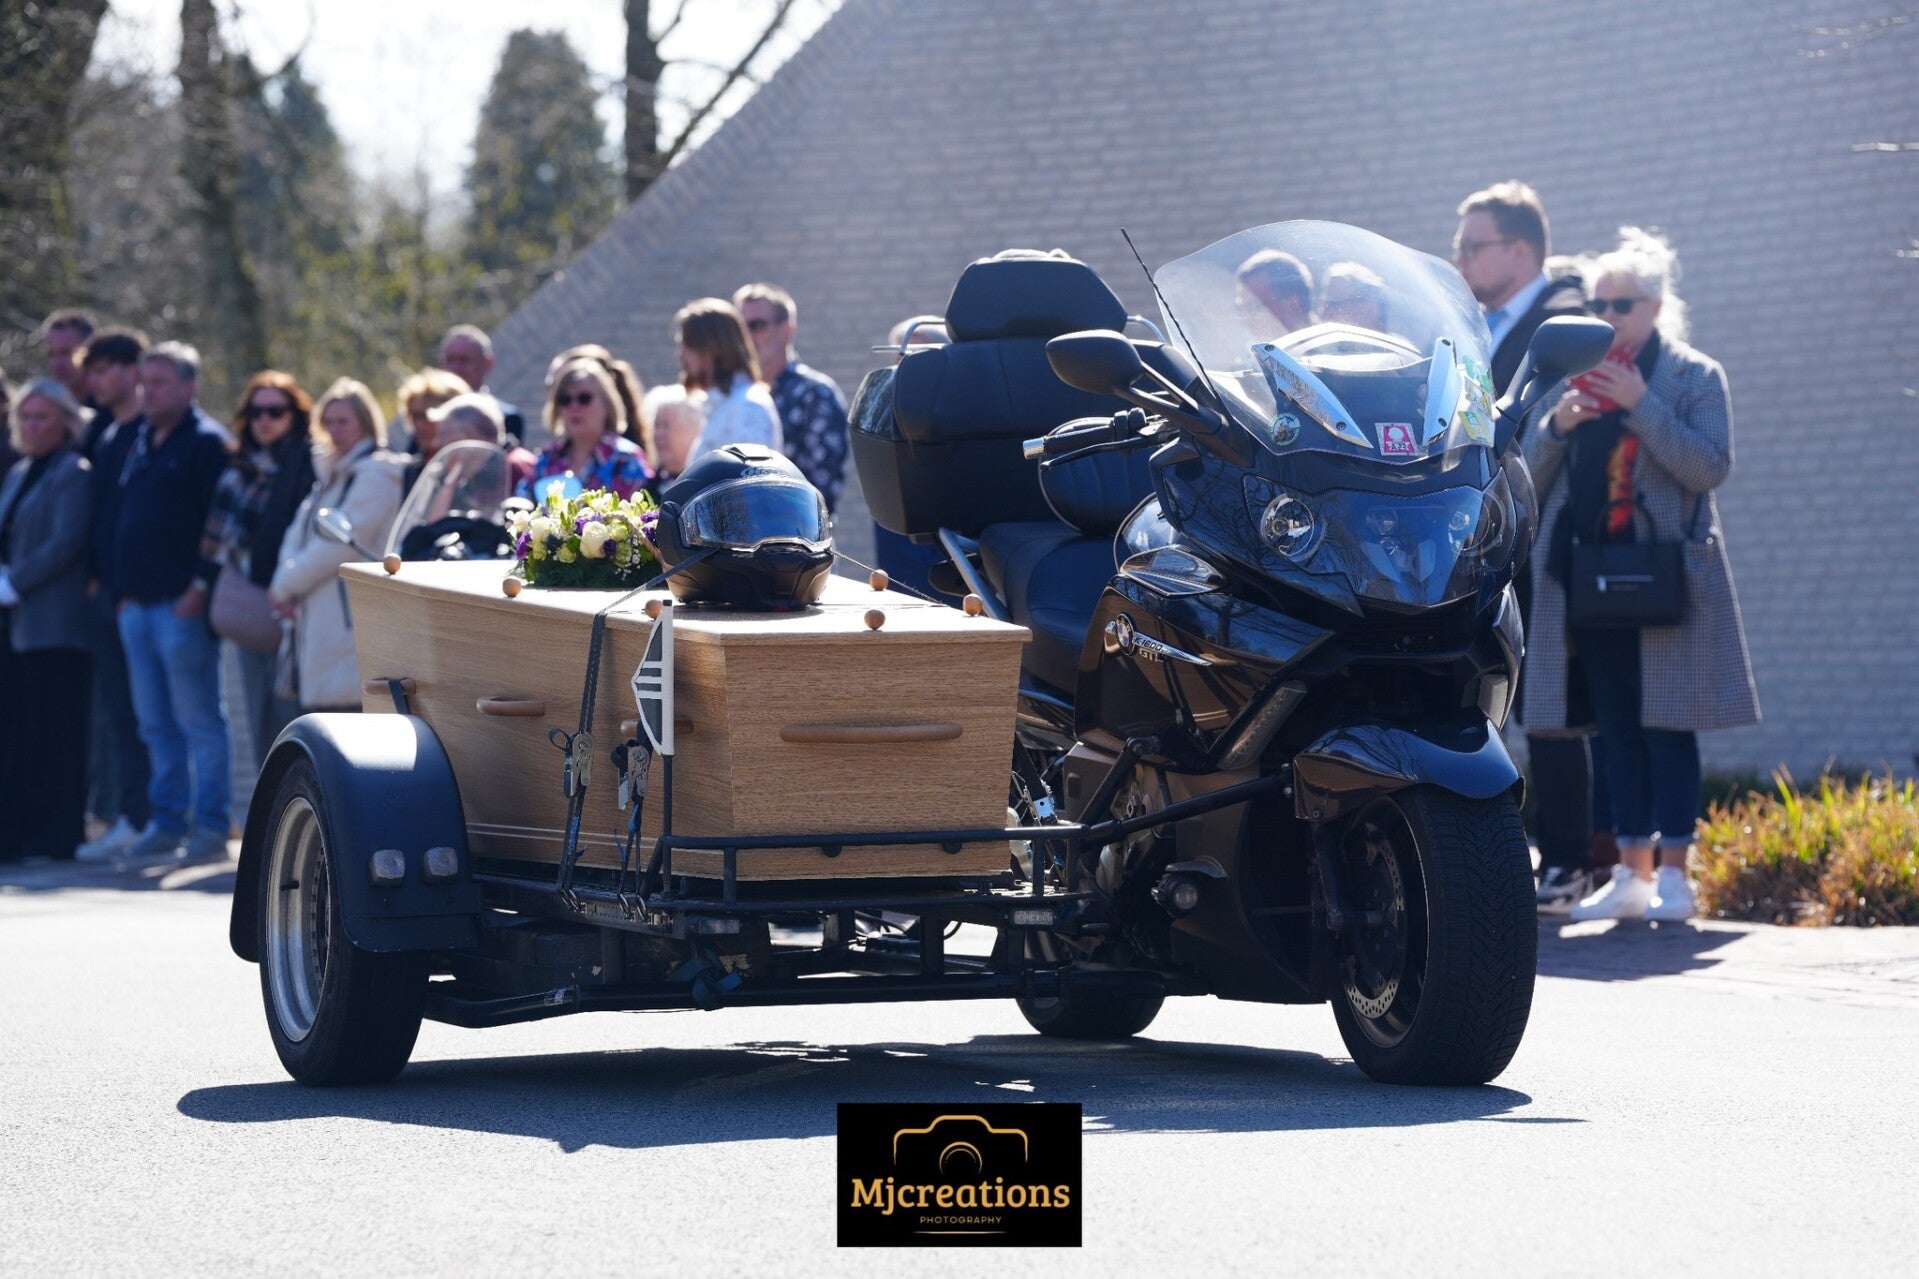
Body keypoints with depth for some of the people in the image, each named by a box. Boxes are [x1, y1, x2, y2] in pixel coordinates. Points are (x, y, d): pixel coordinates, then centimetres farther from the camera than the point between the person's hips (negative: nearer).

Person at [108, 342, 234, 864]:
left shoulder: (208, 442, -6)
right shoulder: (140, 446, 19)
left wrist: (201, 586, -17)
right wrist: (122, 589, 15)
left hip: (183, 605, -8)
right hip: (137, 605, 8)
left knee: (199, 720, -6)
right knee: (155, 724, 10)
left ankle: (211, 827, -4)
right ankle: (168, 822, 14)